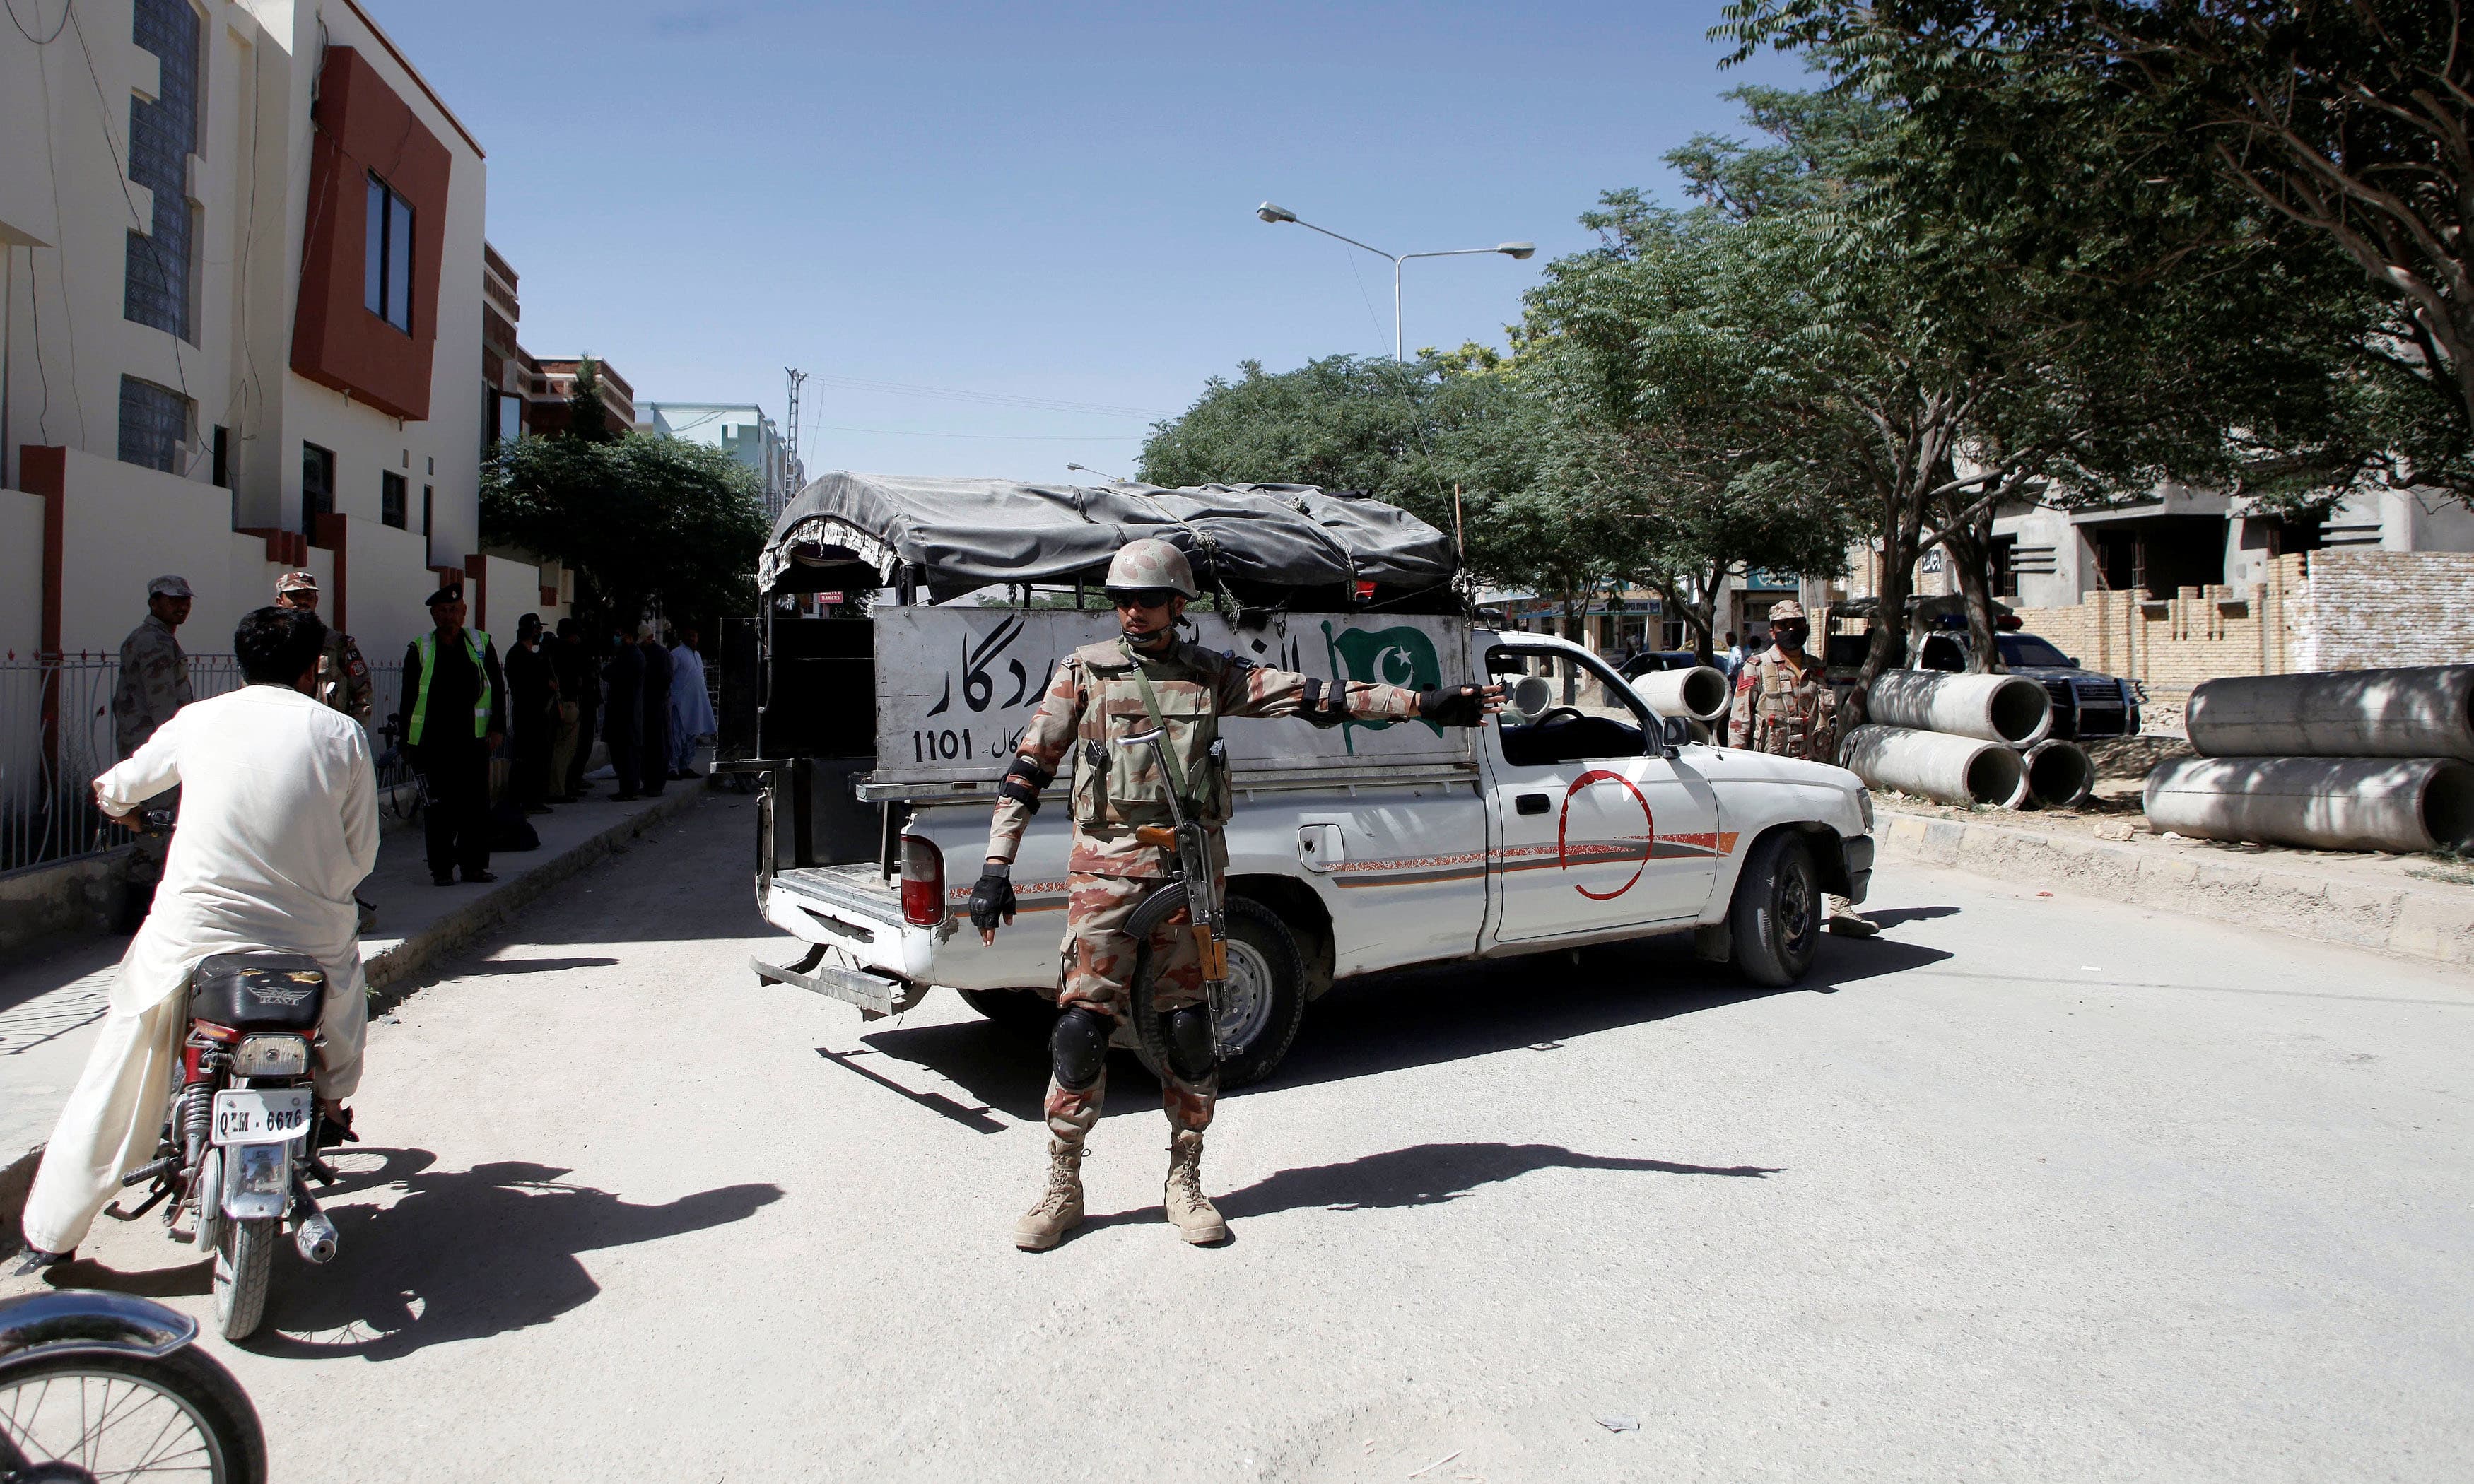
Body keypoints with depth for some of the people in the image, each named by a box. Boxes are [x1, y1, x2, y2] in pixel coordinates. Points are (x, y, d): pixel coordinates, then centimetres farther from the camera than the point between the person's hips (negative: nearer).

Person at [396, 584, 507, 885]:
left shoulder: (482, 644, 7)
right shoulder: (420, 649, 4)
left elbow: (498, 689, 10)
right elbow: (409, 699, 7)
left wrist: (497, 728, 2)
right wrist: (408, 742, 4)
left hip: (473, 742, 1)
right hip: (433, 744, -1)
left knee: (476, 804, 4)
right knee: (438, 808, 2)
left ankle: (475, 864, 13)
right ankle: (442, 868, 9)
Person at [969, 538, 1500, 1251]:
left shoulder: (1211, 675, 9)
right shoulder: (1084, 672, 5)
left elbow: (1316, 696, 6)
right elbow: (1029, 769, 4)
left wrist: (1424, 703, 1)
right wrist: (996, 869, -3)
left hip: (1188, 870, 2)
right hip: (1105, 871, -1)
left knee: (1190, 1028, 4)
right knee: (1082, 1026, -6)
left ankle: (1185, 1184, 20)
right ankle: (1062, 1190, 10)